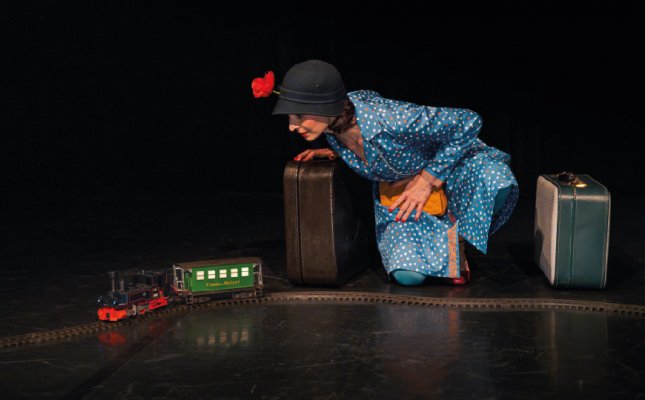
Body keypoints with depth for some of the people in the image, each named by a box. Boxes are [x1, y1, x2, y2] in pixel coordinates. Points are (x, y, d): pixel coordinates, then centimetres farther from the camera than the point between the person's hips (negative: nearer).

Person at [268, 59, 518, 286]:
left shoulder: (388, 119, -39)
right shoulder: (333, 120, -19)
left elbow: (468, 122, -29)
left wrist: (428, 181, -25)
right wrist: (334, 152, -13)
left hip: (449, 163, -4)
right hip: (396, 192, 4)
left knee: (496, 184, -37)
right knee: (408, 274, -18)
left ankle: (456, 240, -6)